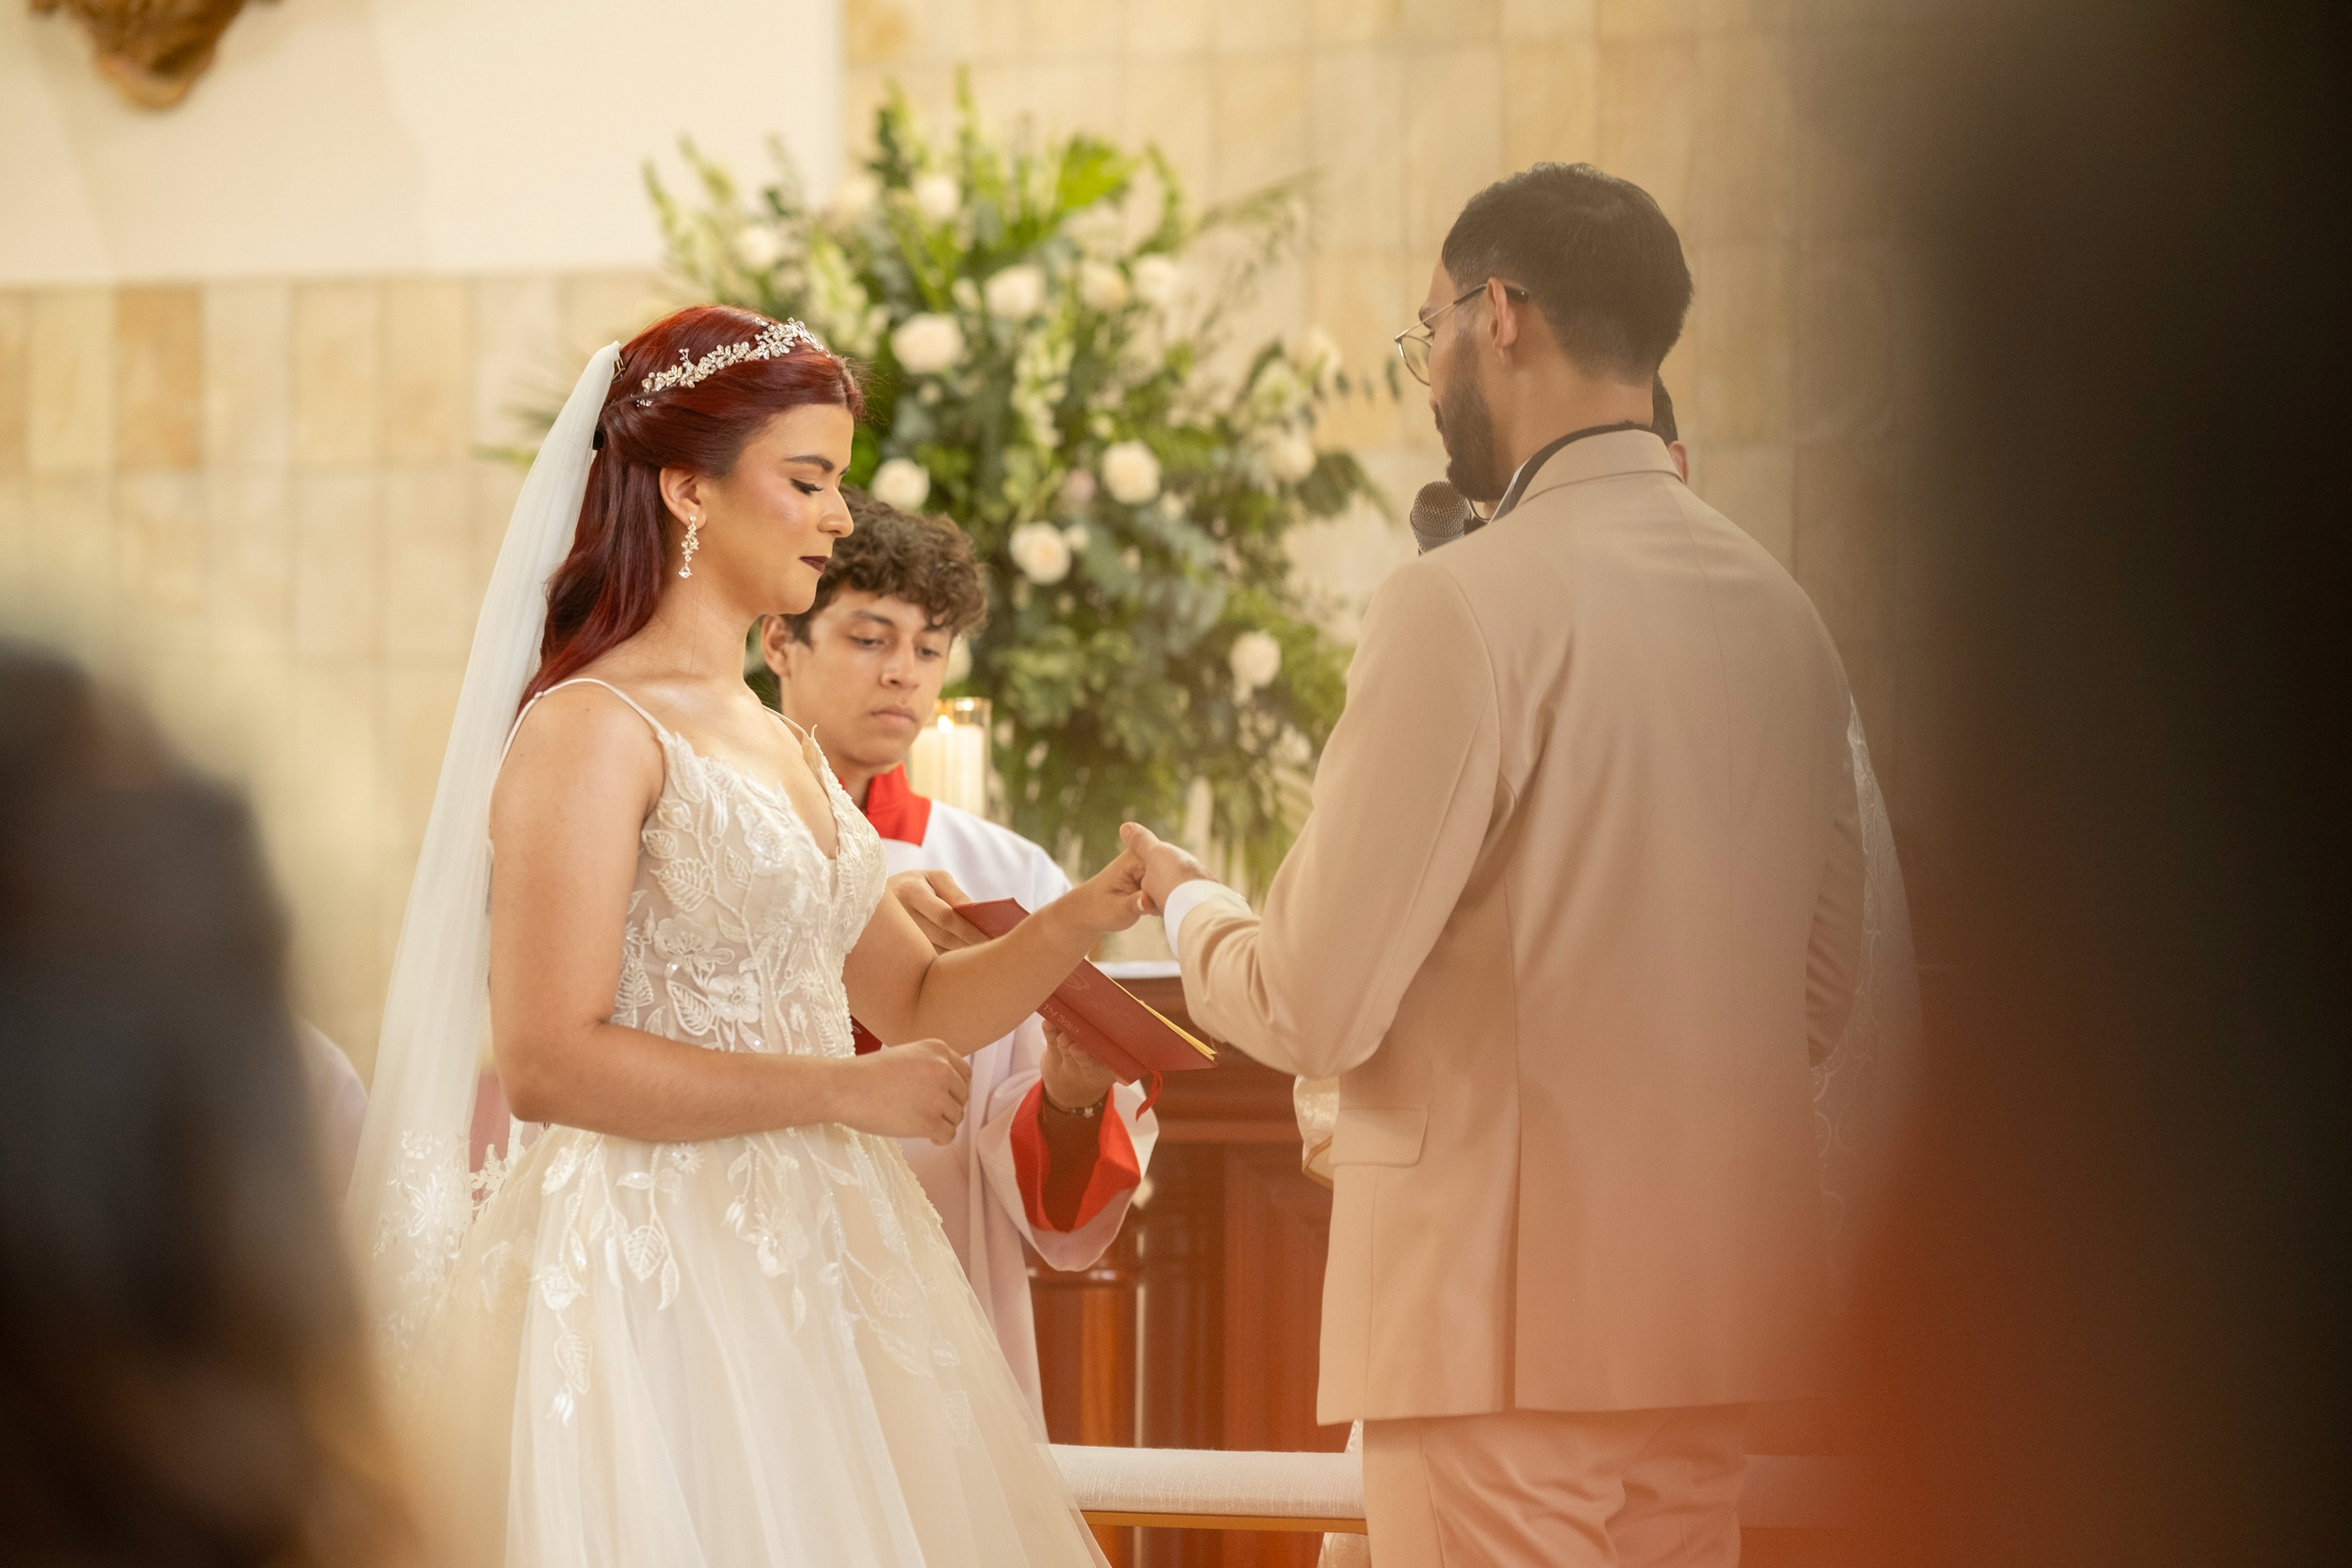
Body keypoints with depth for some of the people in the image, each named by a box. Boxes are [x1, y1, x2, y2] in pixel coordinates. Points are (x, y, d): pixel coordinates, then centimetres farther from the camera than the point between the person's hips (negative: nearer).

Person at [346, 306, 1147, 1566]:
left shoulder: (779, 746, 16)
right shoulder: (589, 729, -10)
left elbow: (918, 1002, 19)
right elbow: (546, 1064, -18)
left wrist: (1086, 916, 1)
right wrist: (845, 1093, -15)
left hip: (818, 1266, 8)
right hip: (657, 1282, -8)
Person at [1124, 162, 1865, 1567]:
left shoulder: (1465, 607, -14)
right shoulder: (1779, 609, 7)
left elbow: (1311, 1010, -12)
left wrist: (1188, 903, 8)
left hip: (1504, 1298, -7)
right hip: (1720, 1287, 7)